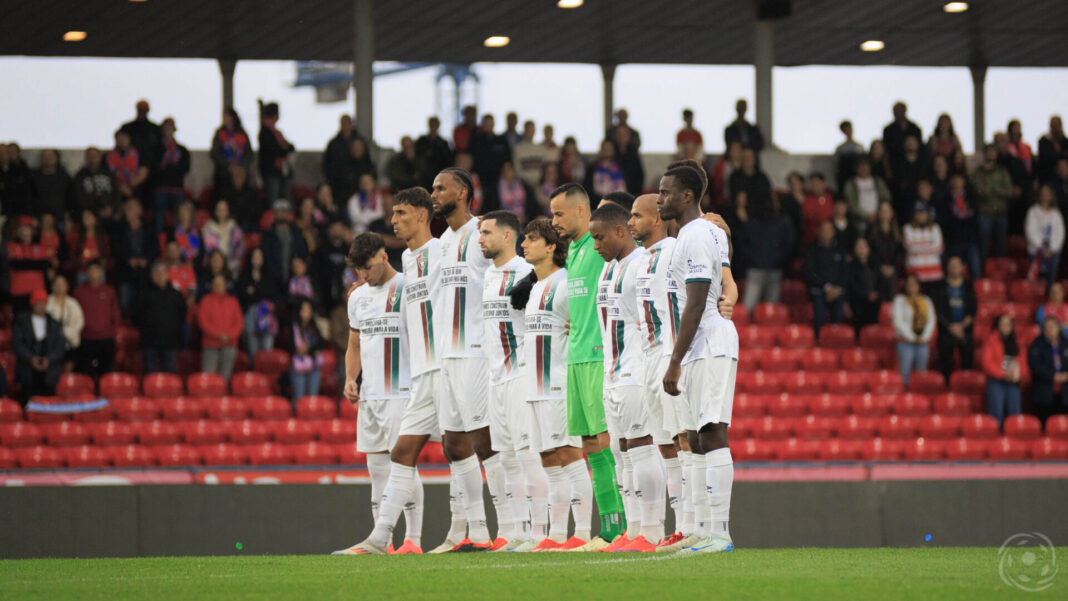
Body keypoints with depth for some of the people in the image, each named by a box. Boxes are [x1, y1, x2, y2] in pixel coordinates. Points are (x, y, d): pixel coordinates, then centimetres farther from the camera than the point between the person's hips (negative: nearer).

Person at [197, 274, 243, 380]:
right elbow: (202, 321, -4)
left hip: (229, 345, 2)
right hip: (210, 344, -2)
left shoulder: (232, 301, 11)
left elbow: (239, 322, 8)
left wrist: (230, 335, -8)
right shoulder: (206, 301, 4)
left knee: (225, 376, 0)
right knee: (208, 375, -10)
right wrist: (218, 335, -11)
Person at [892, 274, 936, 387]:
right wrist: (912, 337, -11)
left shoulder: (926, 301, 15)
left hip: (923, 343, 3)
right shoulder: (900, 300, 4)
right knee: (905, 373, -9)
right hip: (906, 342, -3)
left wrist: (924, 337, -6)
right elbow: (898, 321, -5)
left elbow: (931, 320, 9)